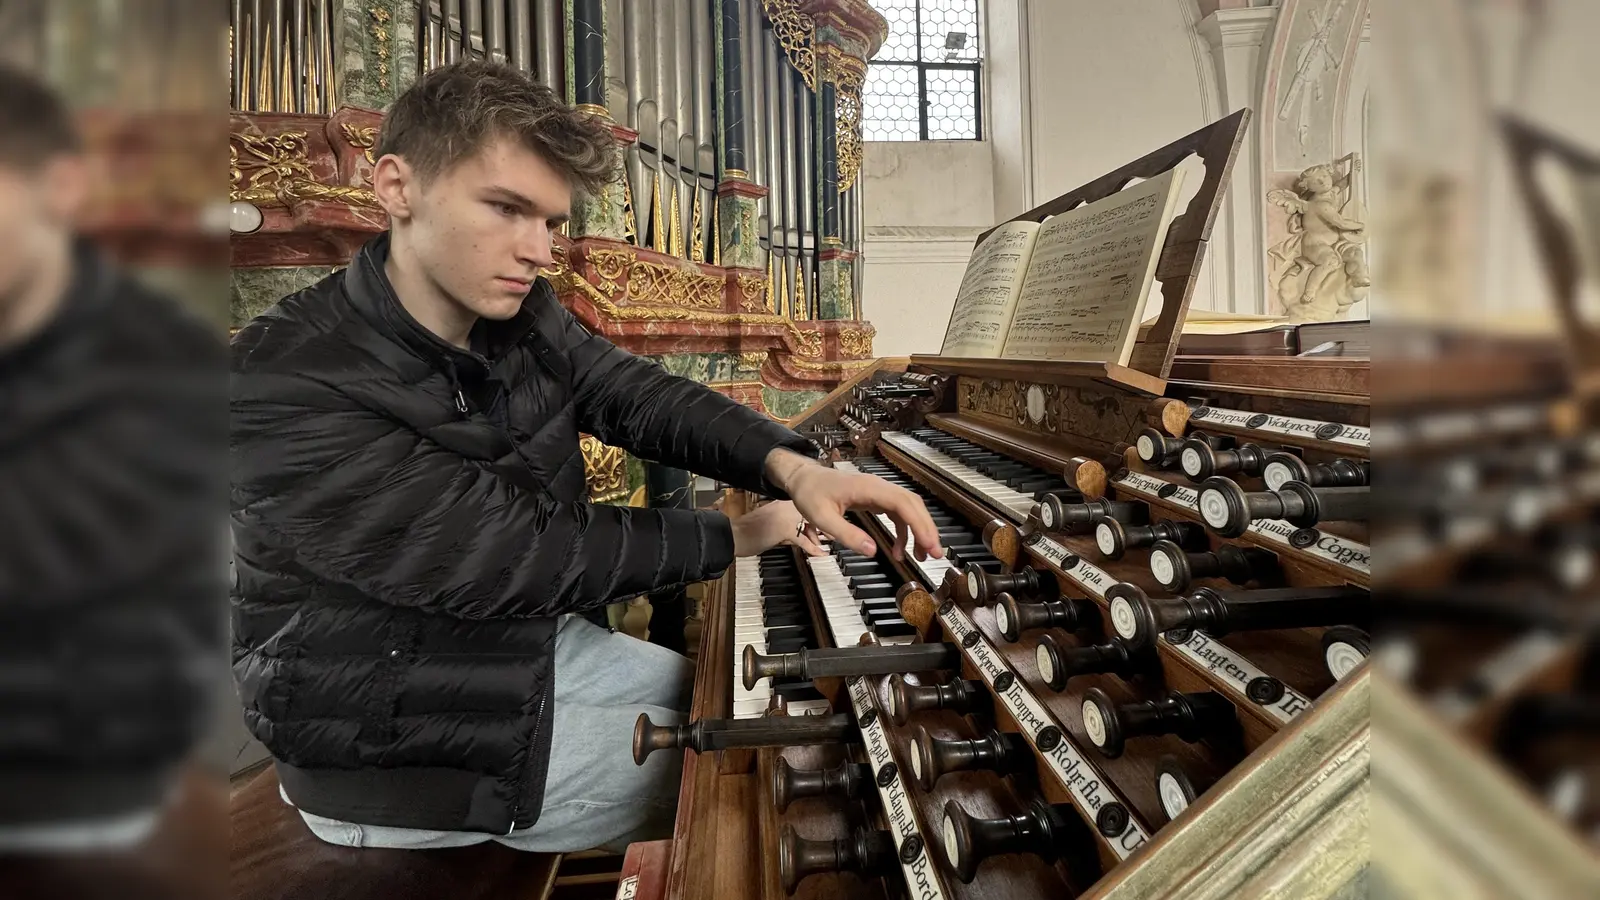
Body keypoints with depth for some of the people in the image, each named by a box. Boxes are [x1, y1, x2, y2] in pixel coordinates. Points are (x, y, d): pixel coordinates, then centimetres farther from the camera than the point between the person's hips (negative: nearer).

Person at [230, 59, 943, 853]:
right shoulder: (284, 387, -28)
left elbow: (641, 396, -6)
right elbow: (515, 558, -30)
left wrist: (787, 467, -26)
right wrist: (734, 535, -19)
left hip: (528, 642, 7)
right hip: (397, 735, -7)